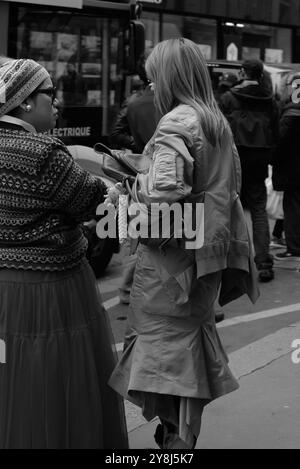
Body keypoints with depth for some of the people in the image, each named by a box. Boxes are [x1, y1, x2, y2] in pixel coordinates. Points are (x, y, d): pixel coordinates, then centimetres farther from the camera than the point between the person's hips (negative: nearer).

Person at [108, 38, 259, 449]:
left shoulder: (175, 124, -16)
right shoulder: (218, 122, 9)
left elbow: (163, 194, -25)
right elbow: (231, 185, 14)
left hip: (172, 253, -8)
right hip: (207, 251, 8)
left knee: (166, 346, 1)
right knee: (193, 345, 16)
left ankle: (176, 437, 4)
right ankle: (187, 433, 26)